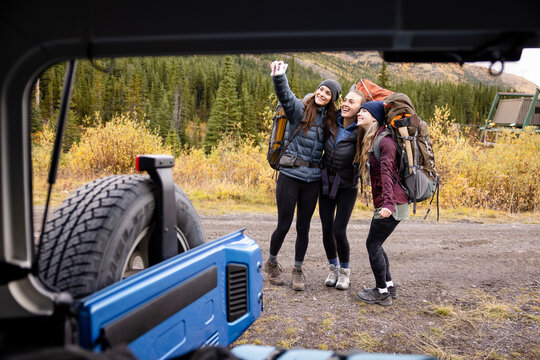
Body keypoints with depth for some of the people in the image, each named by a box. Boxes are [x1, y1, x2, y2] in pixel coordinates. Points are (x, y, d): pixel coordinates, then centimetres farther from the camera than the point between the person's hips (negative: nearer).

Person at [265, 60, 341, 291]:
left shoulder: (329, 119, 11)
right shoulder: (299, 109, -3)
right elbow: (285, 96, -24)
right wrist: (279, 77, -42)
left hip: (312, 179, 4)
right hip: (290, 176, -4)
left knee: (303, 227, 9)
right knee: (284, 225, 3)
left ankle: (298, 270, 26)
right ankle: (272, 262, 29)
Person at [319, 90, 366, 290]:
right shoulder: (333, 124, -3)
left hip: (347, 187, -4)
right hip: (326, 183, 4)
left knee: (339, 231, -8)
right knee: (326, 229, 4)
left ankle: (345, 271, 17)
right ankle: (333, 268, 25)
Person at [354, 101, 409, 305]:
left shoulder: (385, 141, -15)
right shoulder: (369, 141, 15)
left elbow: (387, 173, -25)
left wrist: (388, 203, -33)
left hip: (393, 203, -9)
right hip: (385, 203, 9)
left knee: (373, 244, -1)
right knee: (375, 244, 15)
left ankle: (382, 293, 11)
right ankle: (389, 286, 28)